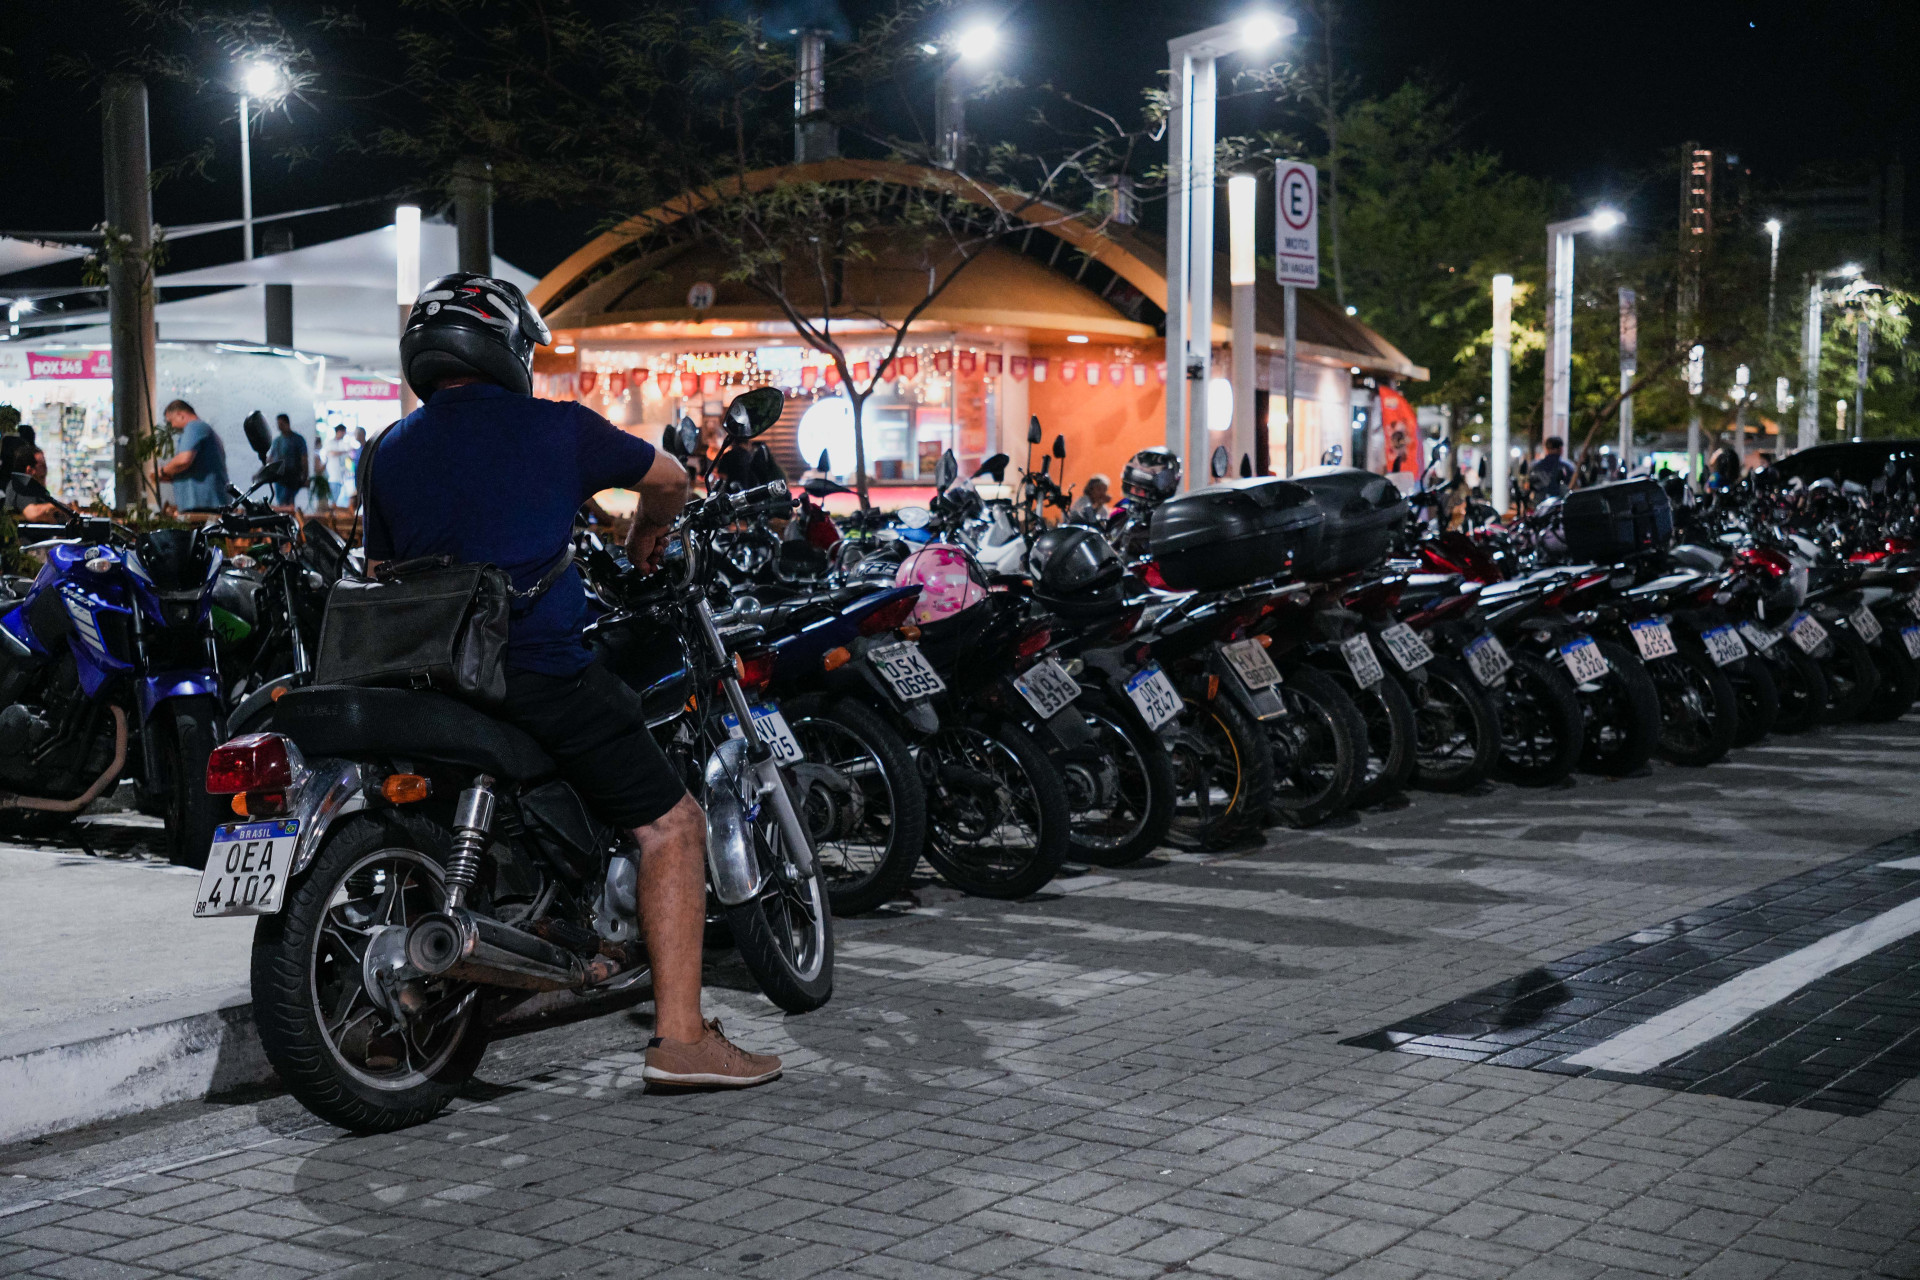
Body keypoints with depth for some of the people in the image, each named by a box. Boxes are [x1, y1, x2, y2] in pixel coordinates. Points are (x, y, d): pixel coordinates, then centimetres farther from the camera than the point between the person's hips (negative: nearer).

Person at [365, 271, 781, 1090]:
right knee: (670, 825, 0)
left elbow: (380, 572, 21)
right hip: (540, 674, -6)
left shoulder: (386, 454, 14)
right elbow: (668, 477, 15)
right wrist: (647, 536, 36)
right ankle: (679, 1036, -8)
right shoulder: (553, 428, 2)